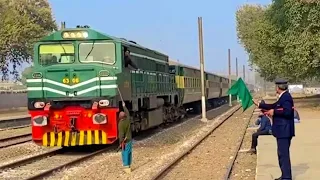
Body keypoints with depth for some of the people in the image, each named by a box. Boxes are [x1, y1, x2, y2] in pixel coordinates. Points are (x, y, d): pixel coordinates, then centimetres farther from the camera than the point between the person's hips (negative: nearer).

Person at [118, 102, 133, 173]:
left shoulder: (121, 123, -19)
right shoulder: (128, 120, -1)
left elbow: (121, 134, -21)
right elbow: (127, 113, 20)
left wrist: (121, 143, -17)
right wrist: (124, 106, 32)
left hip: (125, 141, -7)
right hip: (130, 139, 7)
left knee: (125, 153, -2)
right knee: (129, 153, 13)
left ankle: (126, 167, -1)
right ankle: (128, 166, 21)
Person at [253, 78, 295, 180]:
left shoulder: (286, 97, -17)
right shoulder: (283, 97, 14)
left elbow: (287, 111, -29)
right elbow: (274, 106, 26)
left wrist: (274, 112, -19)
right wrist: (260, 105, 30)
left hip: (284, 131, -11)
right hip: (282, 131, 11)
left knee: (283, 154, -7)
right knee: (282, 153, 17)